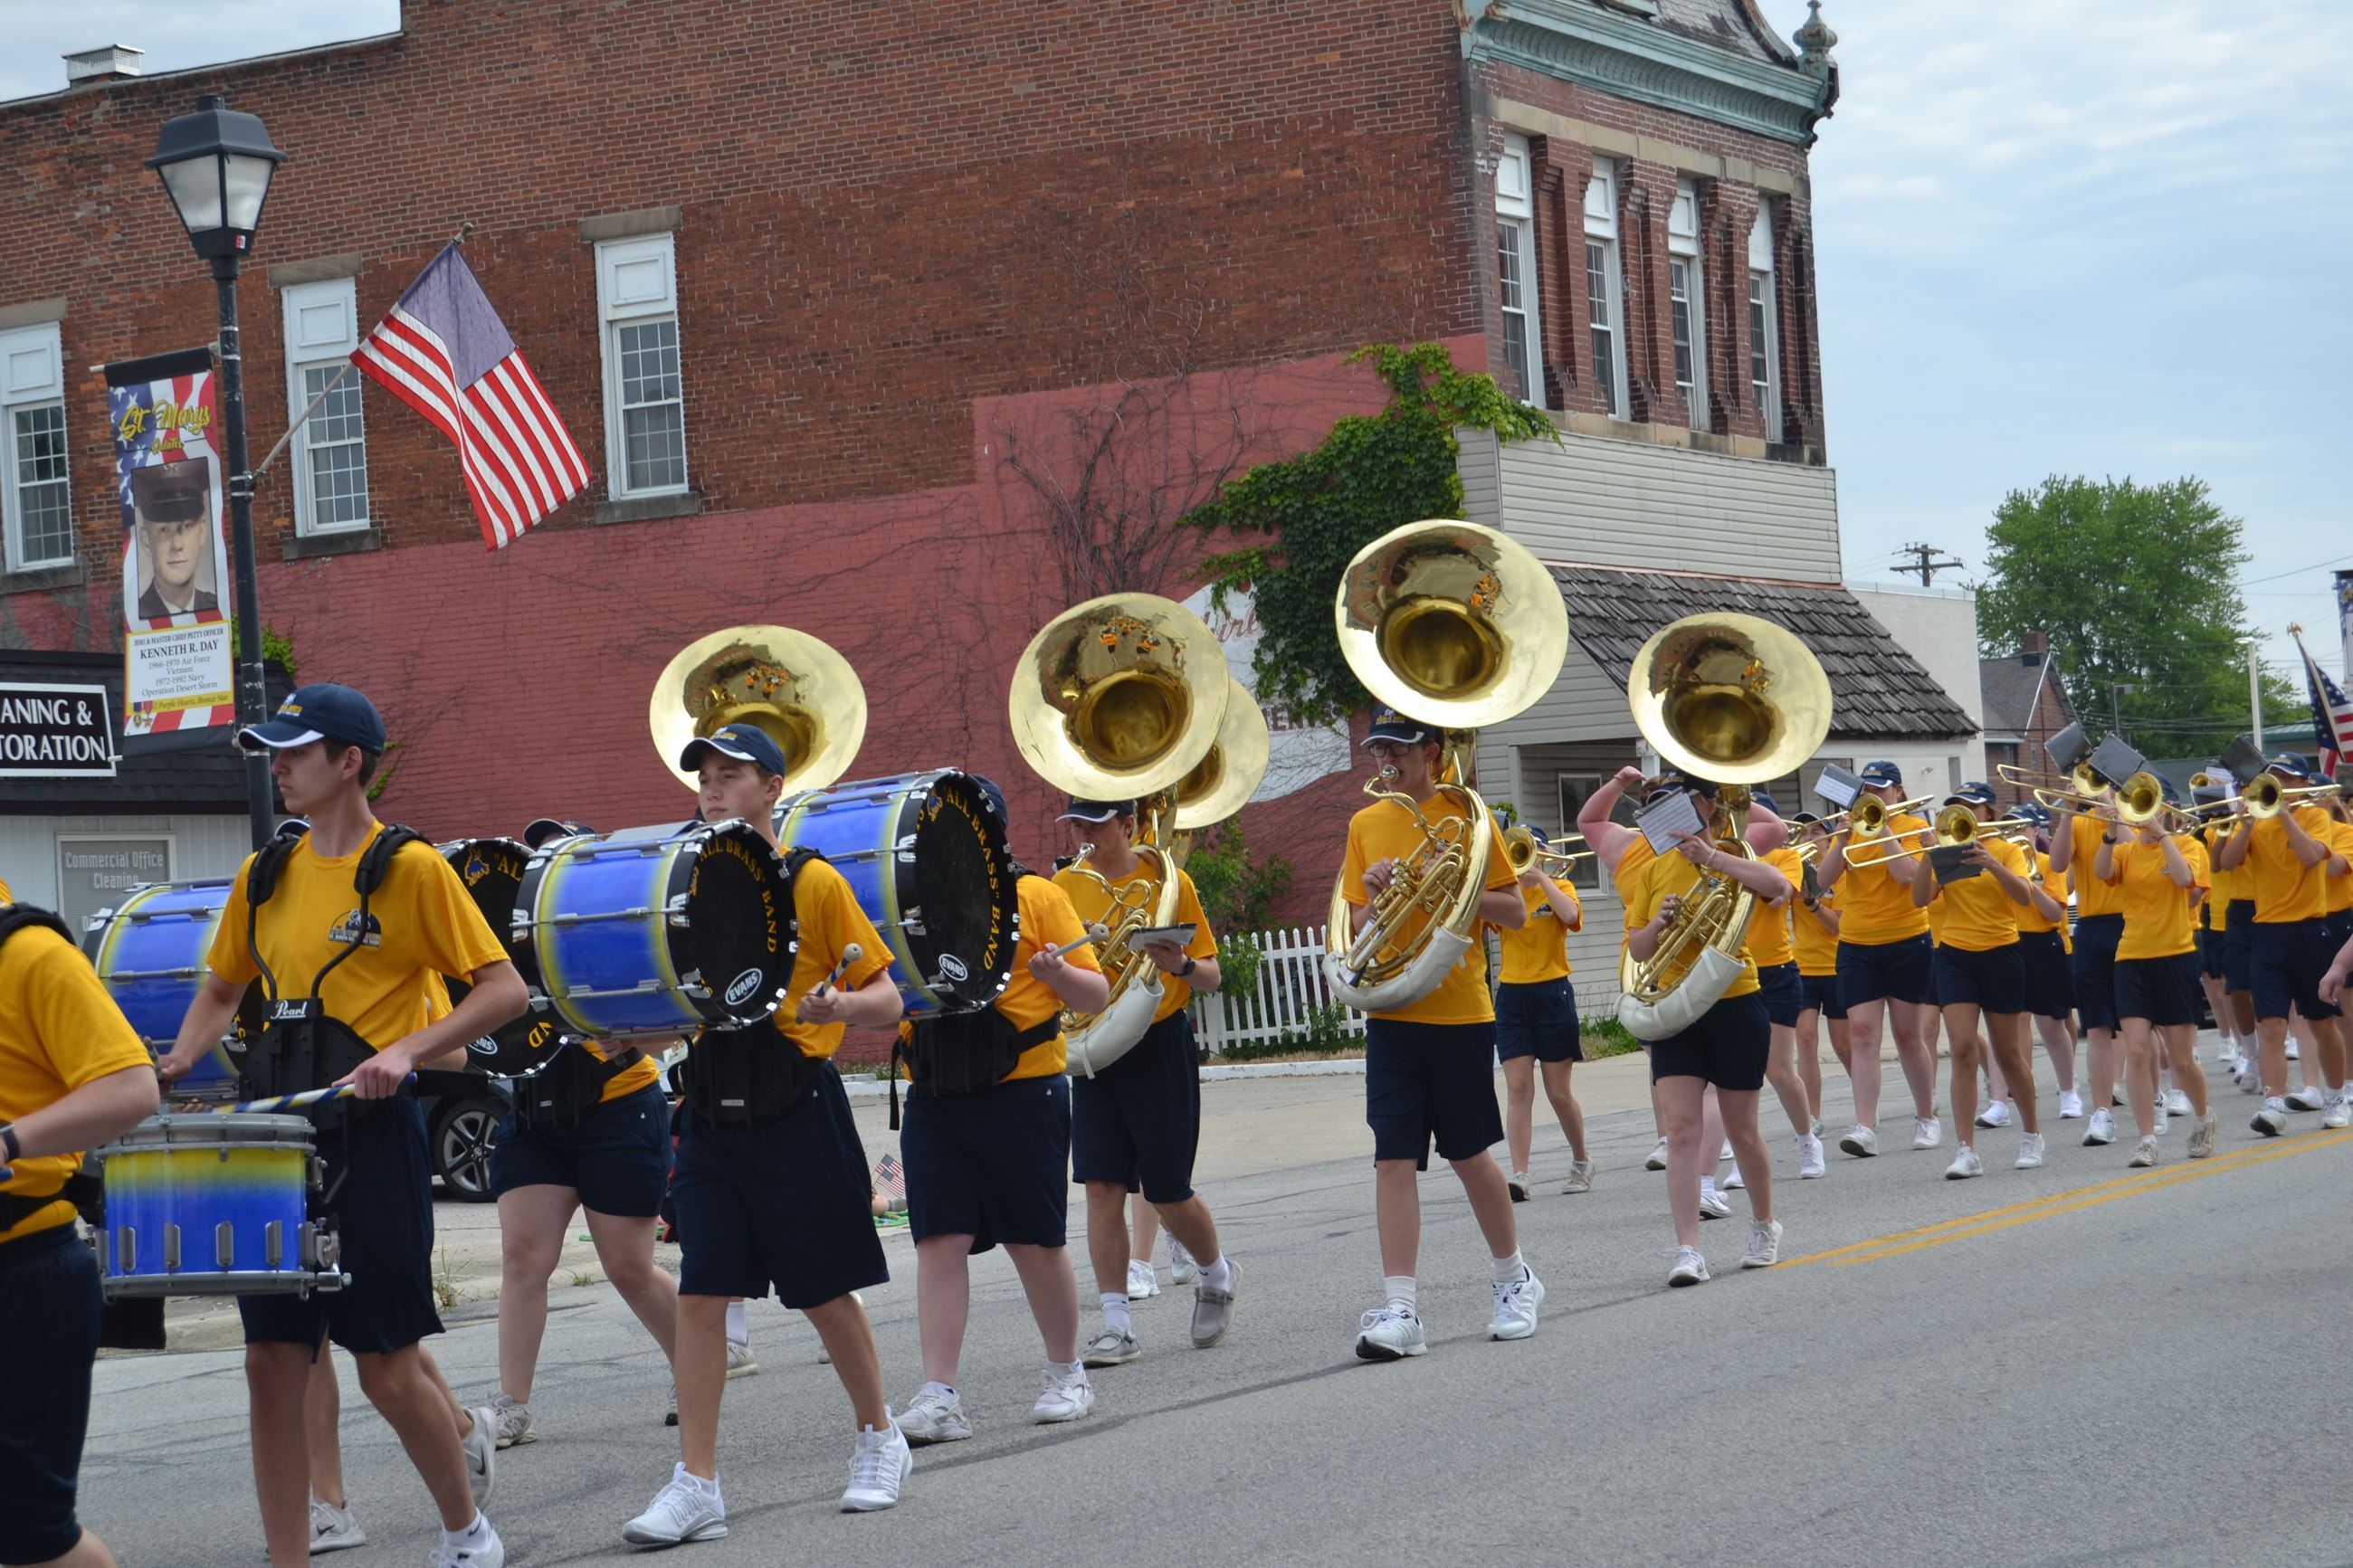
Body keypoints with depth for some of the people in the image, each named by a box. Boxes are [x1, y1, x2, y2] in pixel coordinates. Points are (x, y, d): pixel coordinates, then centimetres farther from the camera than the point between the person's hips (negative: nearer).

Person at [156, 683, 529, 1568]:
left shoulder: (409, 868, -6)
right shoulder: (264, 877, 11)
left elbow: (505, 991, -9)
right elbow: (221, 992, 24)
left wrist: (409, 1048, -21)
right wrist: (177, 1062, 5)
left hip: (370, 1137, -6)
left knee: (388, 1369, 1)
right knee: (272, 1365, 3)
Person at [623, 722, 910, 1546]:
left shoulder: (814, 882, -3)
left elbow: (887, 999, -3)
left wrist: (831, 1006, -23)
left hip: (796, 1111, -4)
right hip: (711, 1114, 4)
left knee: (826, 1290, 7)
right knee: (699, 1292, -3)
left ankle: (879, 1438, 28)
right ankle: (696, 1483, -1)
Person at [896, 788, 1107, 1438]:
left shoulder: (1034, 896, 1)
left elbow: (1097, 995, -1)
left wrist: (1054, 972, -21)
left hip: (1021, 1092, -3)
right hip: (932, 1098, 3)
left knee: (1036, 1240, 4)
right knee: (940, 1242, -4)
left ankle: (1066, 1374, 22)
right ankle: (939, 1397, -4)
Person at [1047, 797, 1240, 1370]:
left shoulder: (1167, 880, -4)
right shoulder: (1066, 885, 5)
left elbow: (1211, 977, -1)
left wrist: (1180, 964, -23)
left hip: (1160, 1046, -3)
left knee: (1168, 1190, 0)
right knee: (1101, 1184, -4)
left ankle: (1216, 1273, 30)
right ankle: (1117, 1325, 1)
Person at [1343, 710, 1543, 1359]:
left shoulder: (1465, 816, 0)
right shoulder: (1366, 825, 10)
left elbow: (1515, 913, -1)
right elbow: (1358, 927, 12)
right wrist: (1375, 895, -9)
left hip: (1459, 1012, -3)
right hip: (1391, 1013, 3)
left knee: (1468, 1153, 6)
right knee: (1394, 1158, -6)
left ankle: (1515, 1279, 27)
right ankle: (1400, 1310, -9)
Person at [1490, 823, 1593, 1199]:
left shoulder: (1559, 889, 3)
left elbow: (1571, 915, -20)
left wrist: (1540, 878, -15)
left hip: (1552, 994, -2)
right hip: (1512, 995, 2)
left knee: (1559, 1091, 4)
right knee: (1518, 1087, -7)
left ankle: (1582, 1160, 26)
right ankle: (1519, 1175, -12)